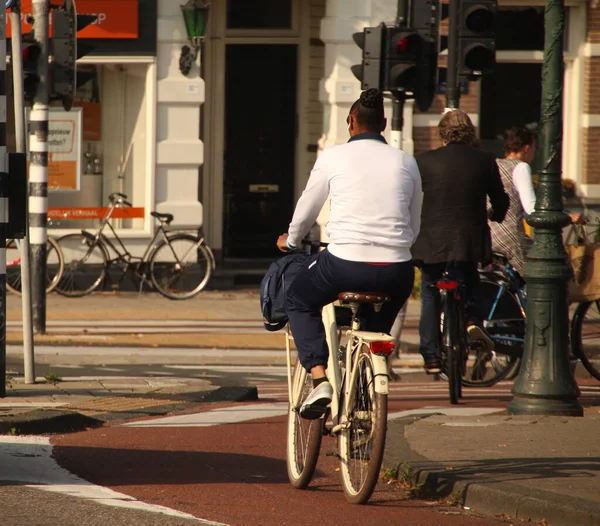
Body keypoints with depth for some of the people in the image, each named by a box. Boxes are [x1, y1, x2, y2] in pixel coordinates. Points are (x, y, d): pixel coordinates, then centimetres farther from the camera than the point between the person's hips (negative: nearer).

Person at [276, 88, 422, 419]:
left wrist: (290, 240, 36)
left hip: (345, 265, -3)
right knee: (381, 317, 34)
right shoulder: (406, 162, 11)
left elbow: (306, 211, 15)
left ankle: (319, 379, 4)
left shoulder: (333, 157, 4)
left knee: (299, 302, 24)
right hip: (396, 271, 3)